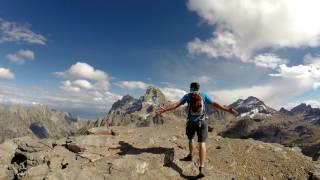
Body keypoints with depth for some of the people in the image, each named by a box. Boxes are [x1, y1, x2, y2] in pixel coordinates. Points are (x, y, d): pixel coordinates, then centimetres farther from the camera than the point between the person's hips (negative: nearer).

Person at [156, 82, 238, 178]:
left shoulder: (187, 96, 0)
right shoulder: (204, 95, 1)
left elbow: (176, 104, -8)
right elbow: (214, 104, -3)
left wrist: (164, 109, -8)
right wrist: (228, 110, 1)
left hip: (191, 122, 1)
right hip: (202, 122, 0)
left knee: (191, 138, 26)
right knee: (202, 143, -4)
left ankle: (190, 156, 47)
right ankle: (201, 169, -13)